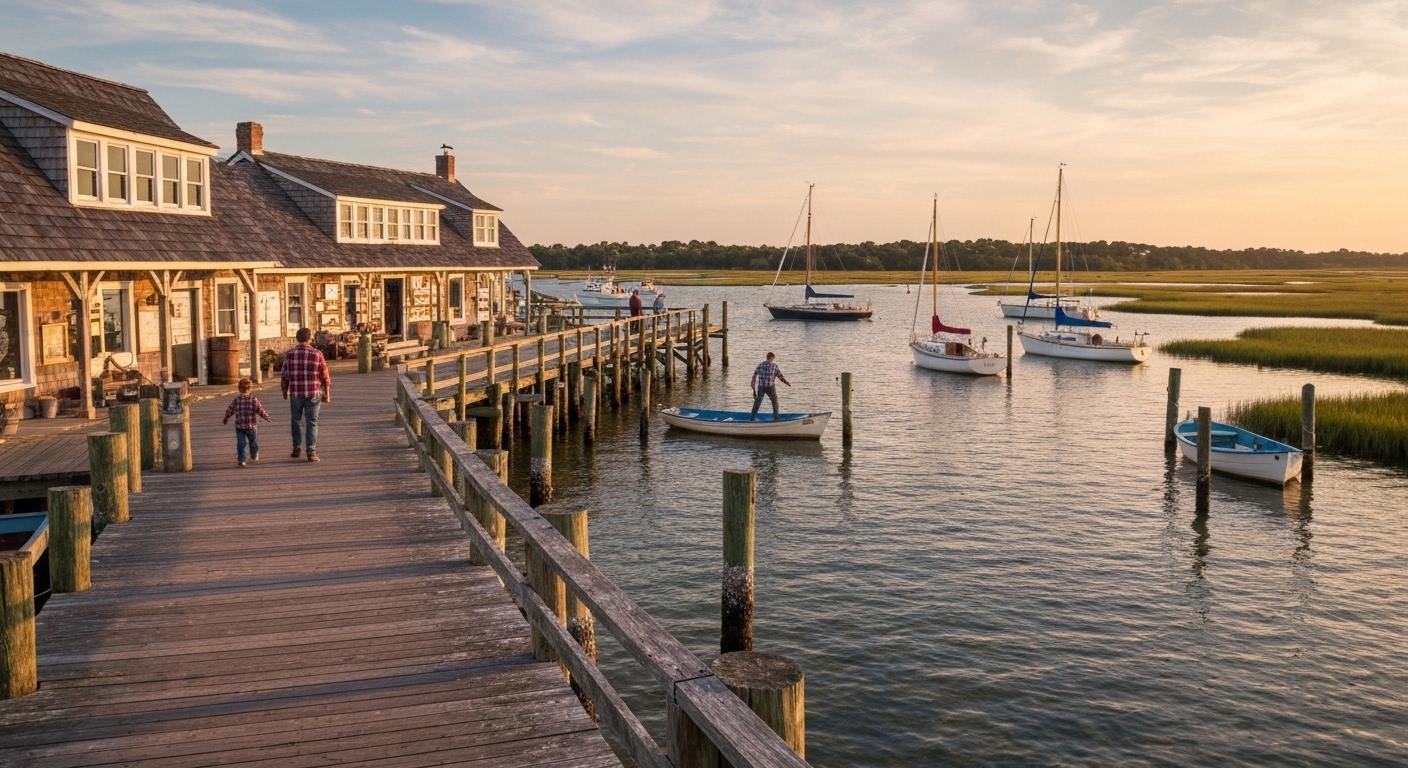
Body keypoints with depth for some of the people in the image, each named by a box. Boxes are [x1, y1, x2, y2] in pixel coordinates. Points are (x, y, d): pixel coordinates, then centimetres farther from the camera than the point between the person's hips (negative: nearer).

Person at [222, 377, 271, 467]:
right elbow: (260, 411, -10)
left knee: (241, 443, 2)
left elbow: (229, 411, 6)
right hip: (251, 426, -1)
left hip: (239, 426, 1)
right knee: (253, 442, 19)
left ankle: (241, 460, -6)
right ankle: (254, 456, 36)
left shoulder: (236, 400, -2)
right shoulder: (253, 400, -9)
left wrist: (225, 419, 23)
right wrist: (267, 417, 6)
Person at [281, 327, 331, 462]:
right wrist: (327, 394, 10)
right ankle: (311, 452, 2)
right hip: (313, 394, -1)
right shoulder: (317, 354, -4)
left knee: (296, 420, 20)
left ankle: (297, 447, 19)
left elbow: (284, 376, 0)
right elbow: (325, 377, -1)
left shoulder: (289, 354, -3)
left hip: (295, 394, 1)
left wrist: (284, 391, 16)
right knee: (311, 423, 5)